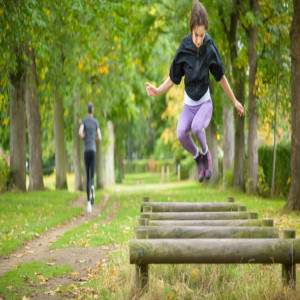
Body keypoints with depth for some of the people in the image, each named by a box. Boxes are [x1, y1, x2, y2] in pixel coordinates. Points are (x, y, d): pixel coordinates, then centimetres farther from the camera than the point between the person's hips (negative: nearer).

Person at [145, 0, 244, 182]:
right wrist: (157, 91, -21)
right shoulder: (183, 51, -16)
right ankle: (197, 158, 2)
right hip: (189, 106, 0)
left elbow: (221, 77, 0)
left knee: (196, 126, -34)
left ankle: (206, 153, 0)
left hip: (205, 103, 0)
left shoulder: (210, 49, -15)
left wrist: (235, 101, 8)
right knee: (181, 133, -30)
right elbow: (172, 80, -4)